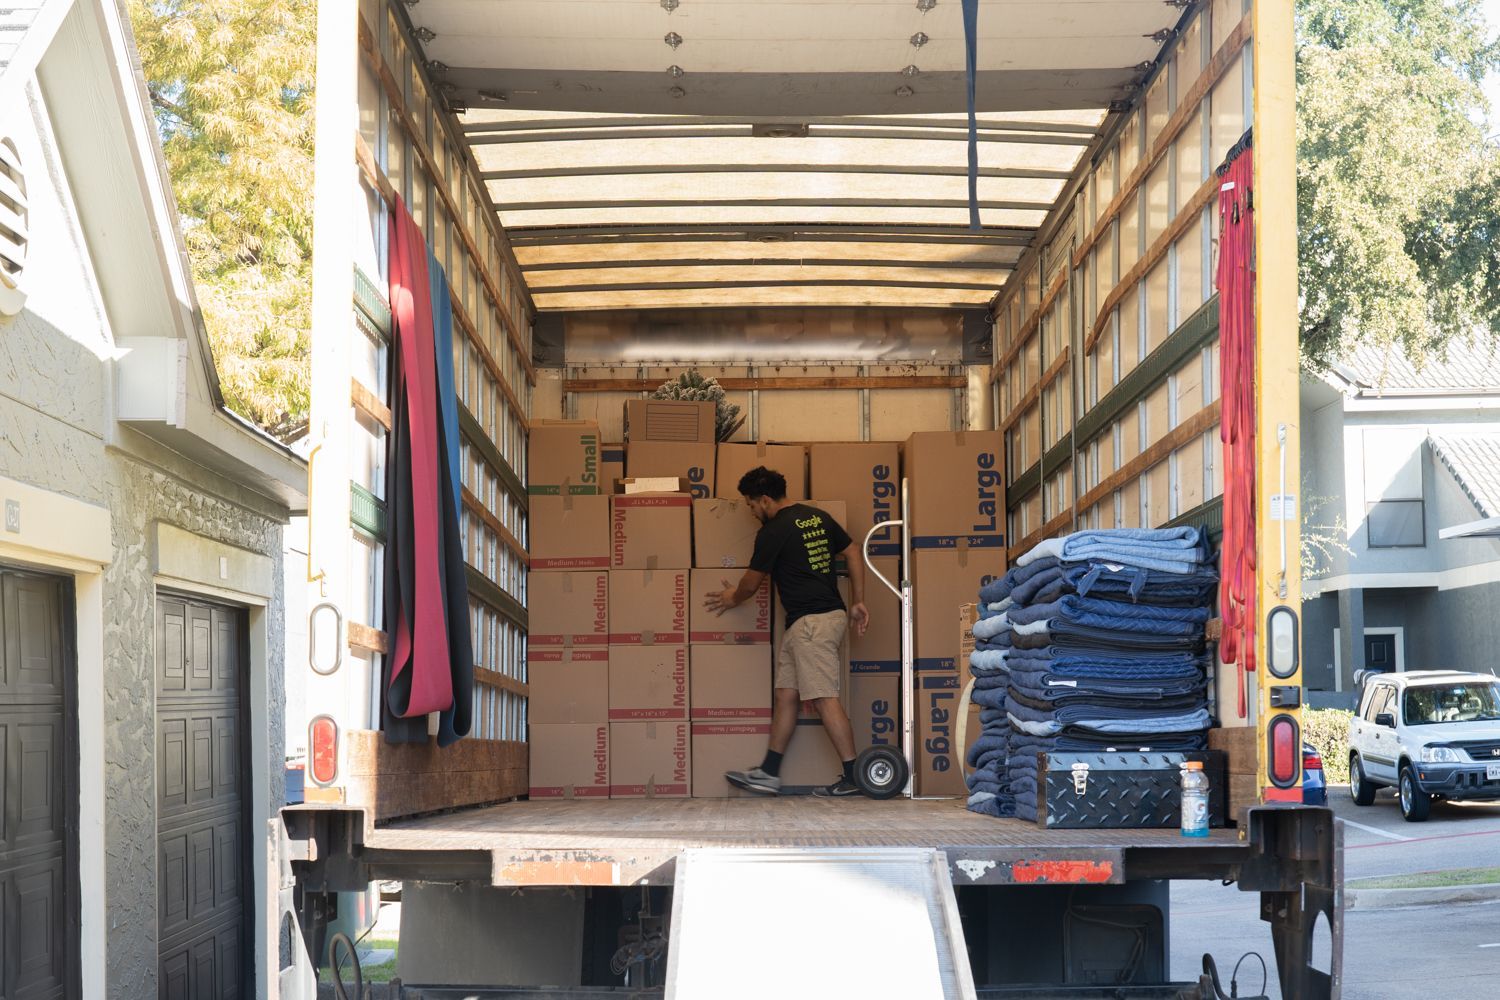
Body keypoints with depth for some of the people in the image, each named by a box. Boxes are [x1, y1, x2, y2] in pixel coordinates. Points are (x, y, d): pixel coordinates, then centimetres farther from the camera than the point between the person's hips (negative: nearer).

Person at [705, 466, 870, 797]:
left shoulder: (772, 532, -10)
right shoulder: (817, 517, 14)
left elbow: (751, 583, 1)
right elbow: (853, 553, 15)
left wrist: (732, 598, 23)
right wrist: (857, 602, 17)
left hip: (809, 621, -10)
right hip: (832, 613, 10)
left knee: (825, 698, -10)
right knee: (786, 694, 11)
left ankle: (852, 776, -11)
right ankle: (770, 773, 13)